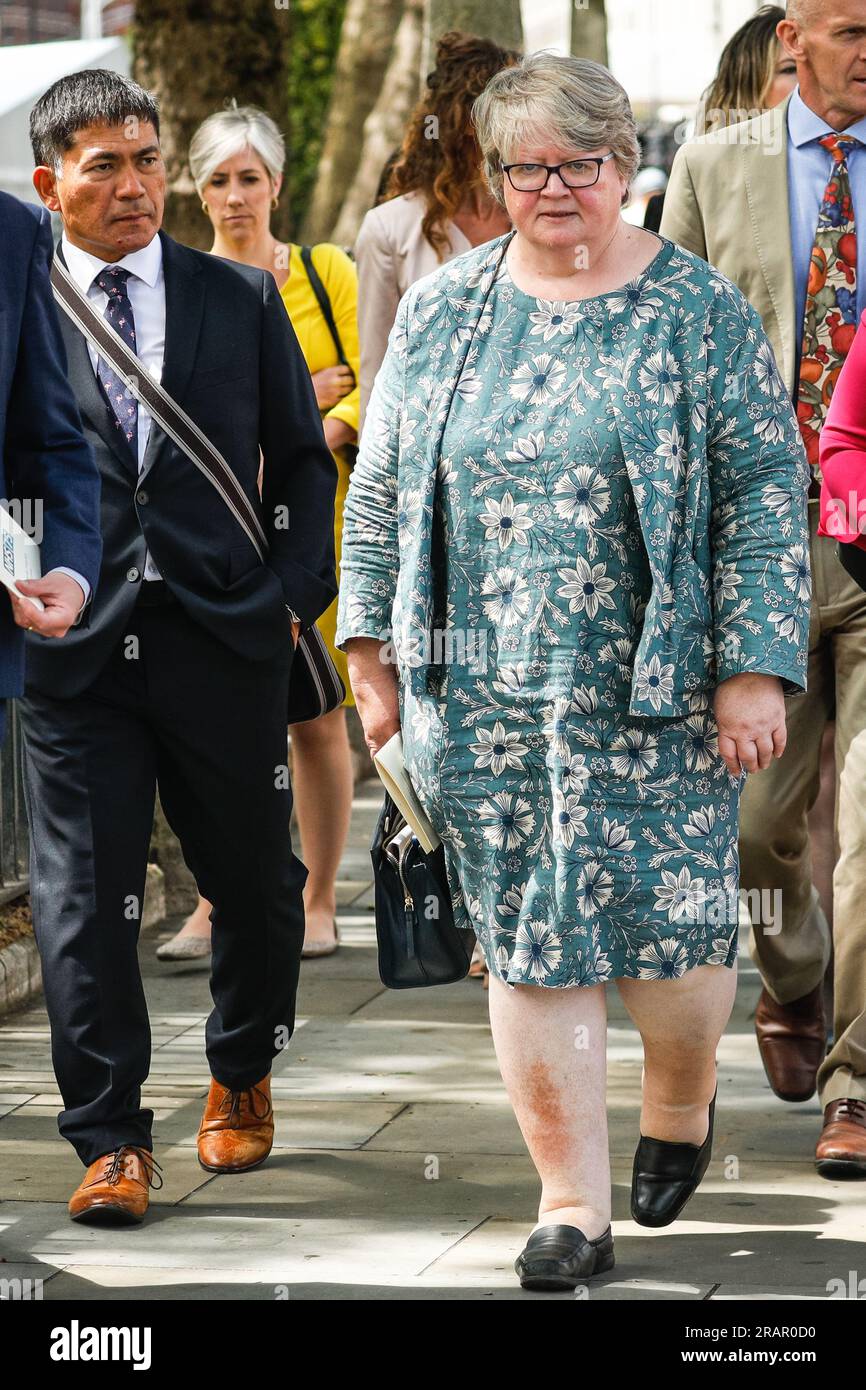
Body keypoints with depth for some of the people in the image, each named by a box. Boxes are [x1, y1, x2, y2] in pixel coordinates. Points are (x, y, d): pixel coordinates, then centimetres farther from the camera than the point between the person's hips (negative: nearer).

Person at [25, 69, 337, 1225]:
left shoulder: (240, 302, 8)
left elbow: (302, 458, 12)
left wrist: (295, 590, 1)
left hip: (225, 638, 2)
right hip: (74, 648, -1)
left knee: (253, 880, 12)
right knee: (84, 895, -4)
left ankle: (241, 1079, 36)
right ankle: (112, 1141, 3)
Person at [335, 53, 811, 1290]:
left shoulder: (698, 314, -2)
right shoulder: (440, 311, 8)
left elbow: (765, 493, -3)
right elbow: (381, 484, 15)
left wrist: (754, 668, -9)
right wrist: (372, 642, 10)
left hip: (654, 693, -2)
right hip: (481, 692, 3)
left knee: (670, 921, 0)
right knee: (527, 943, 2)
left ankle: (681, 1101, 32)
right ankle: (571, 1202, 10)